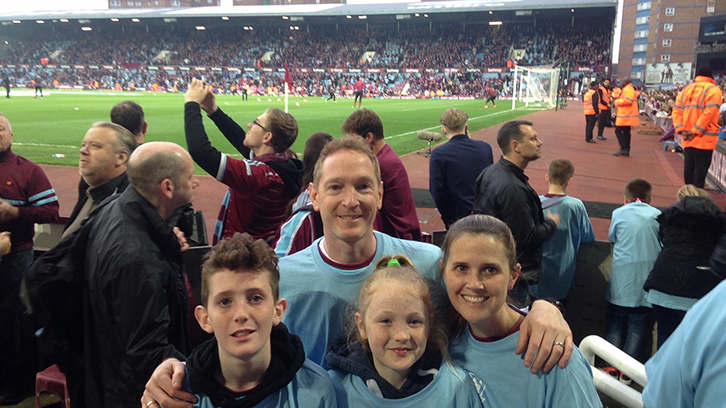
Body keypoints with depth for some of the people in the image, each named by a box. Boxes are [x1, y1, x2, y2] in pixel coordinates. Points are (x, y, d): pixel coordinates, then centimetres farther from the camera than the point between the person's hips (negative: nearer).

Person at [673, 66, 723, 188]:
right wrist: (696, 131, -15)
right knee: (701, 166, -1)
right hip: (704, 138, -5)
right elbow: (709, 113, -17)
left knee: (689, 166, 11)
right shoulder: (713, 90, -6)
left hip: (687, 138, 5)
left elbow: (677, 111, 5)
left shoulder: (685, 90, 11)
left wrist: (681, 130, -1)